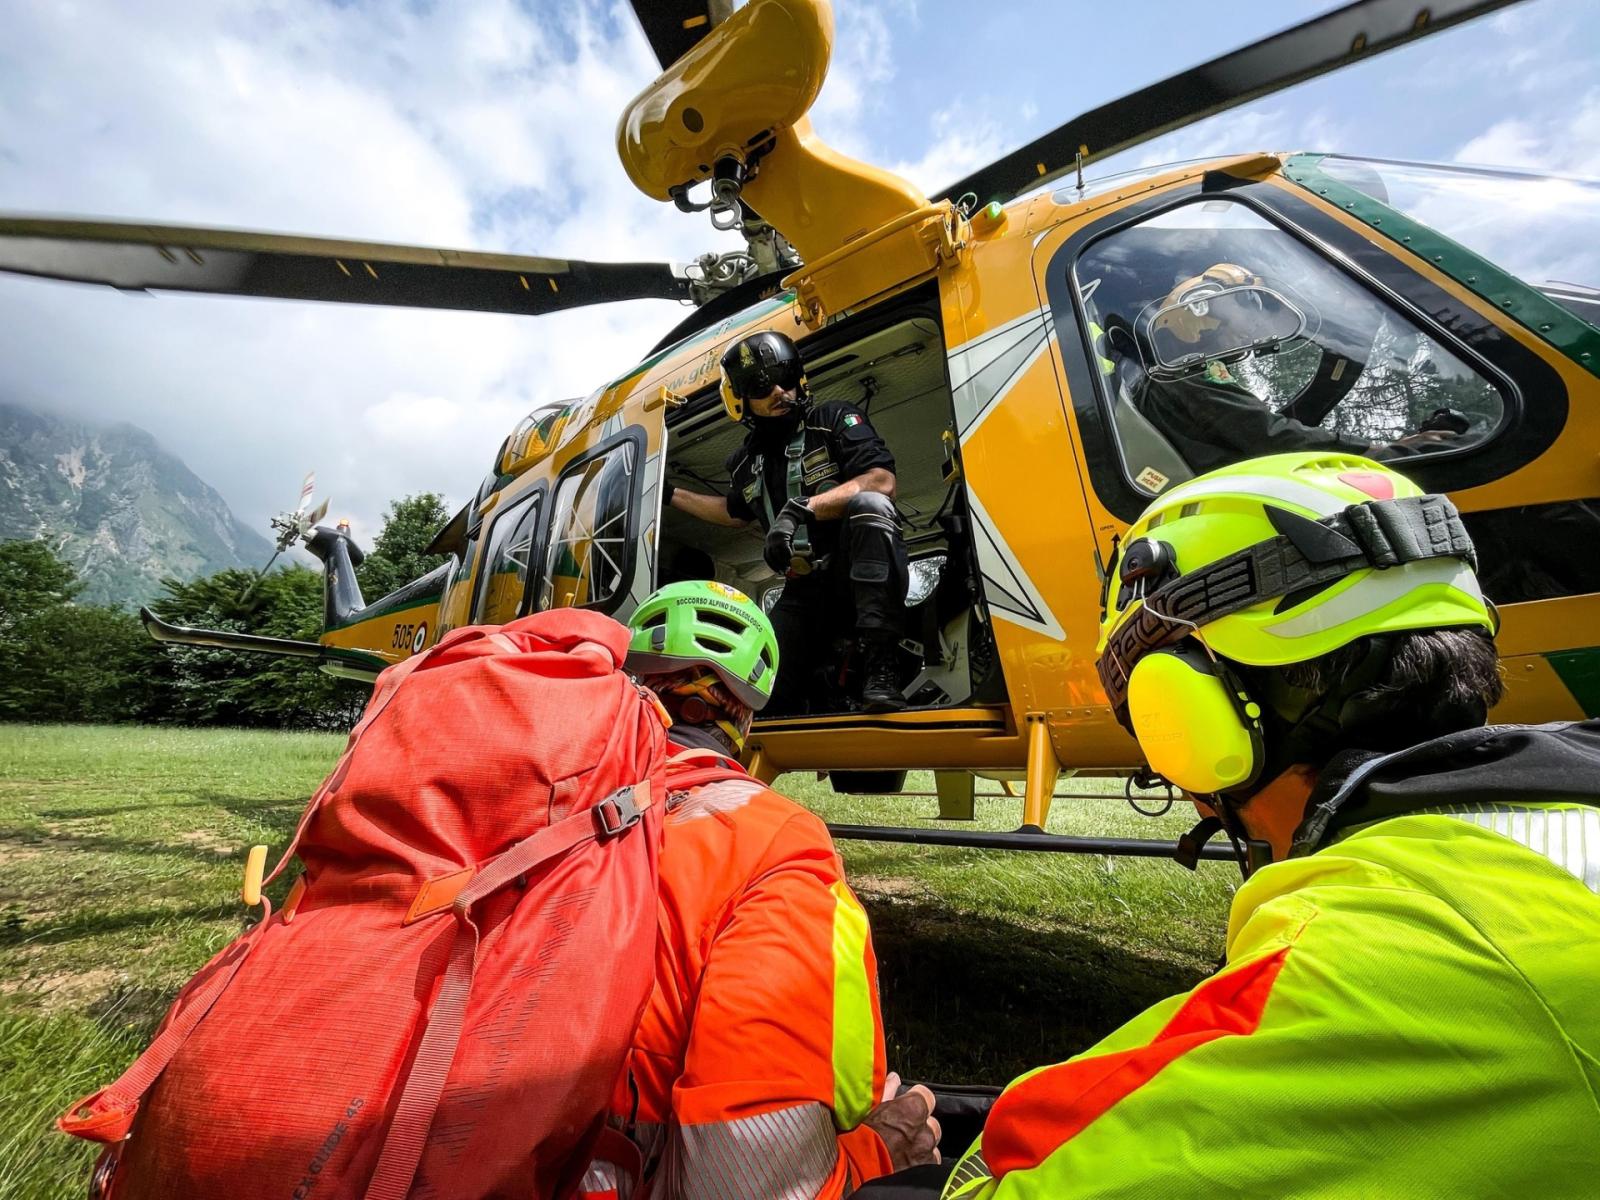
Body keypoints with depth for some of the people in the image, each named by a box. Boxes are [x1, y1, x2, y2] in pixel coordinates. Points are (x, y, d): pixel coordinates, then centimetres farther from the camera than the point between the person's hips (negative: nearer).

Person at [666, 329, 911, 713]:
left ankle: (881, 668, -37)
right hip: (805, 590, 4)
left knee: (870, 504, -37)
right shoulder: (749, 460, 13)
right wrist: (670, 493, 34)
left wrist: (802, 507, -28)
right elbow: (737, 511, 34)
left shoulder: (835, 419, -2)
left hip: (861, 570, -4)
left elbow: (882, 480, -18)